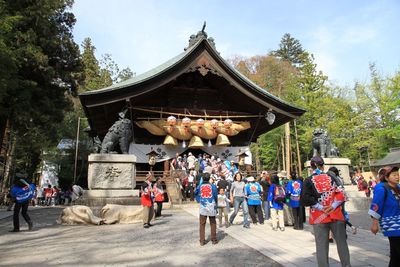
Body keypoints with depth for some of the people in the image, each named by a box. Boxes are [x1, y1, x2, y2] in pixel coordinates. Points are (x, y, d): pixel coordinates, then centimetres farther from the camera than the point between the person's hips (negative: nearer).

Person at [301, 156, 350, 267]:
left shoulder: (308, 181, -5)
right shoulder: (332, 177, 2)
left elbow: (304, 200, -14)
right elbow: (341, 194, -6)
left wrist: (321, 207, -9)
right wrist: (333, 206, -9)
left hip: (319, 217, -2)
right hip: (336, 215, 2)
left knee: (321, 246, 6)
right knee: (342, 243, 16)